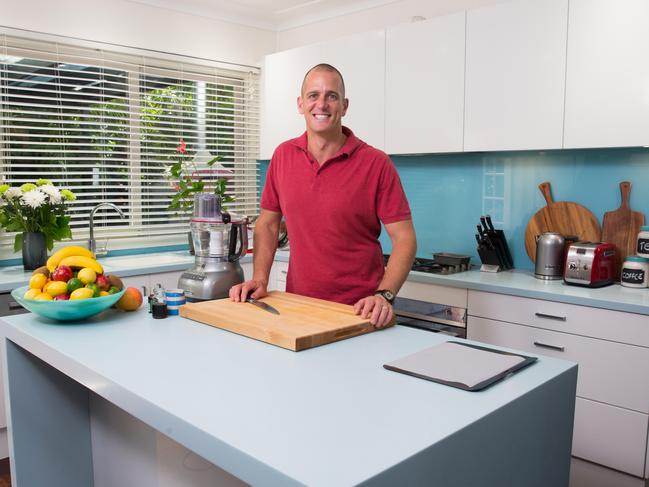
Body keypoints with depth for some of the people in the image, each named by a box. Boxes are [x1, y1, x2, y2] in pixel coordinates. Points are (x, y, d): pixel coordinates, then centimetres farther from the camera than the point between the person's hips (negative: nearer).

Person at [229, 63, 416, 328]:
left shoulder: (376, 163, -9)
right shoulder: (283, 156, 3)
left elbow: (404, 238, -9)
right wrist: (260, 280, -1)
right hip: (297, 305, 3)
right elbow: (267, 224, 11)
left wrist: (384, 295, -22)